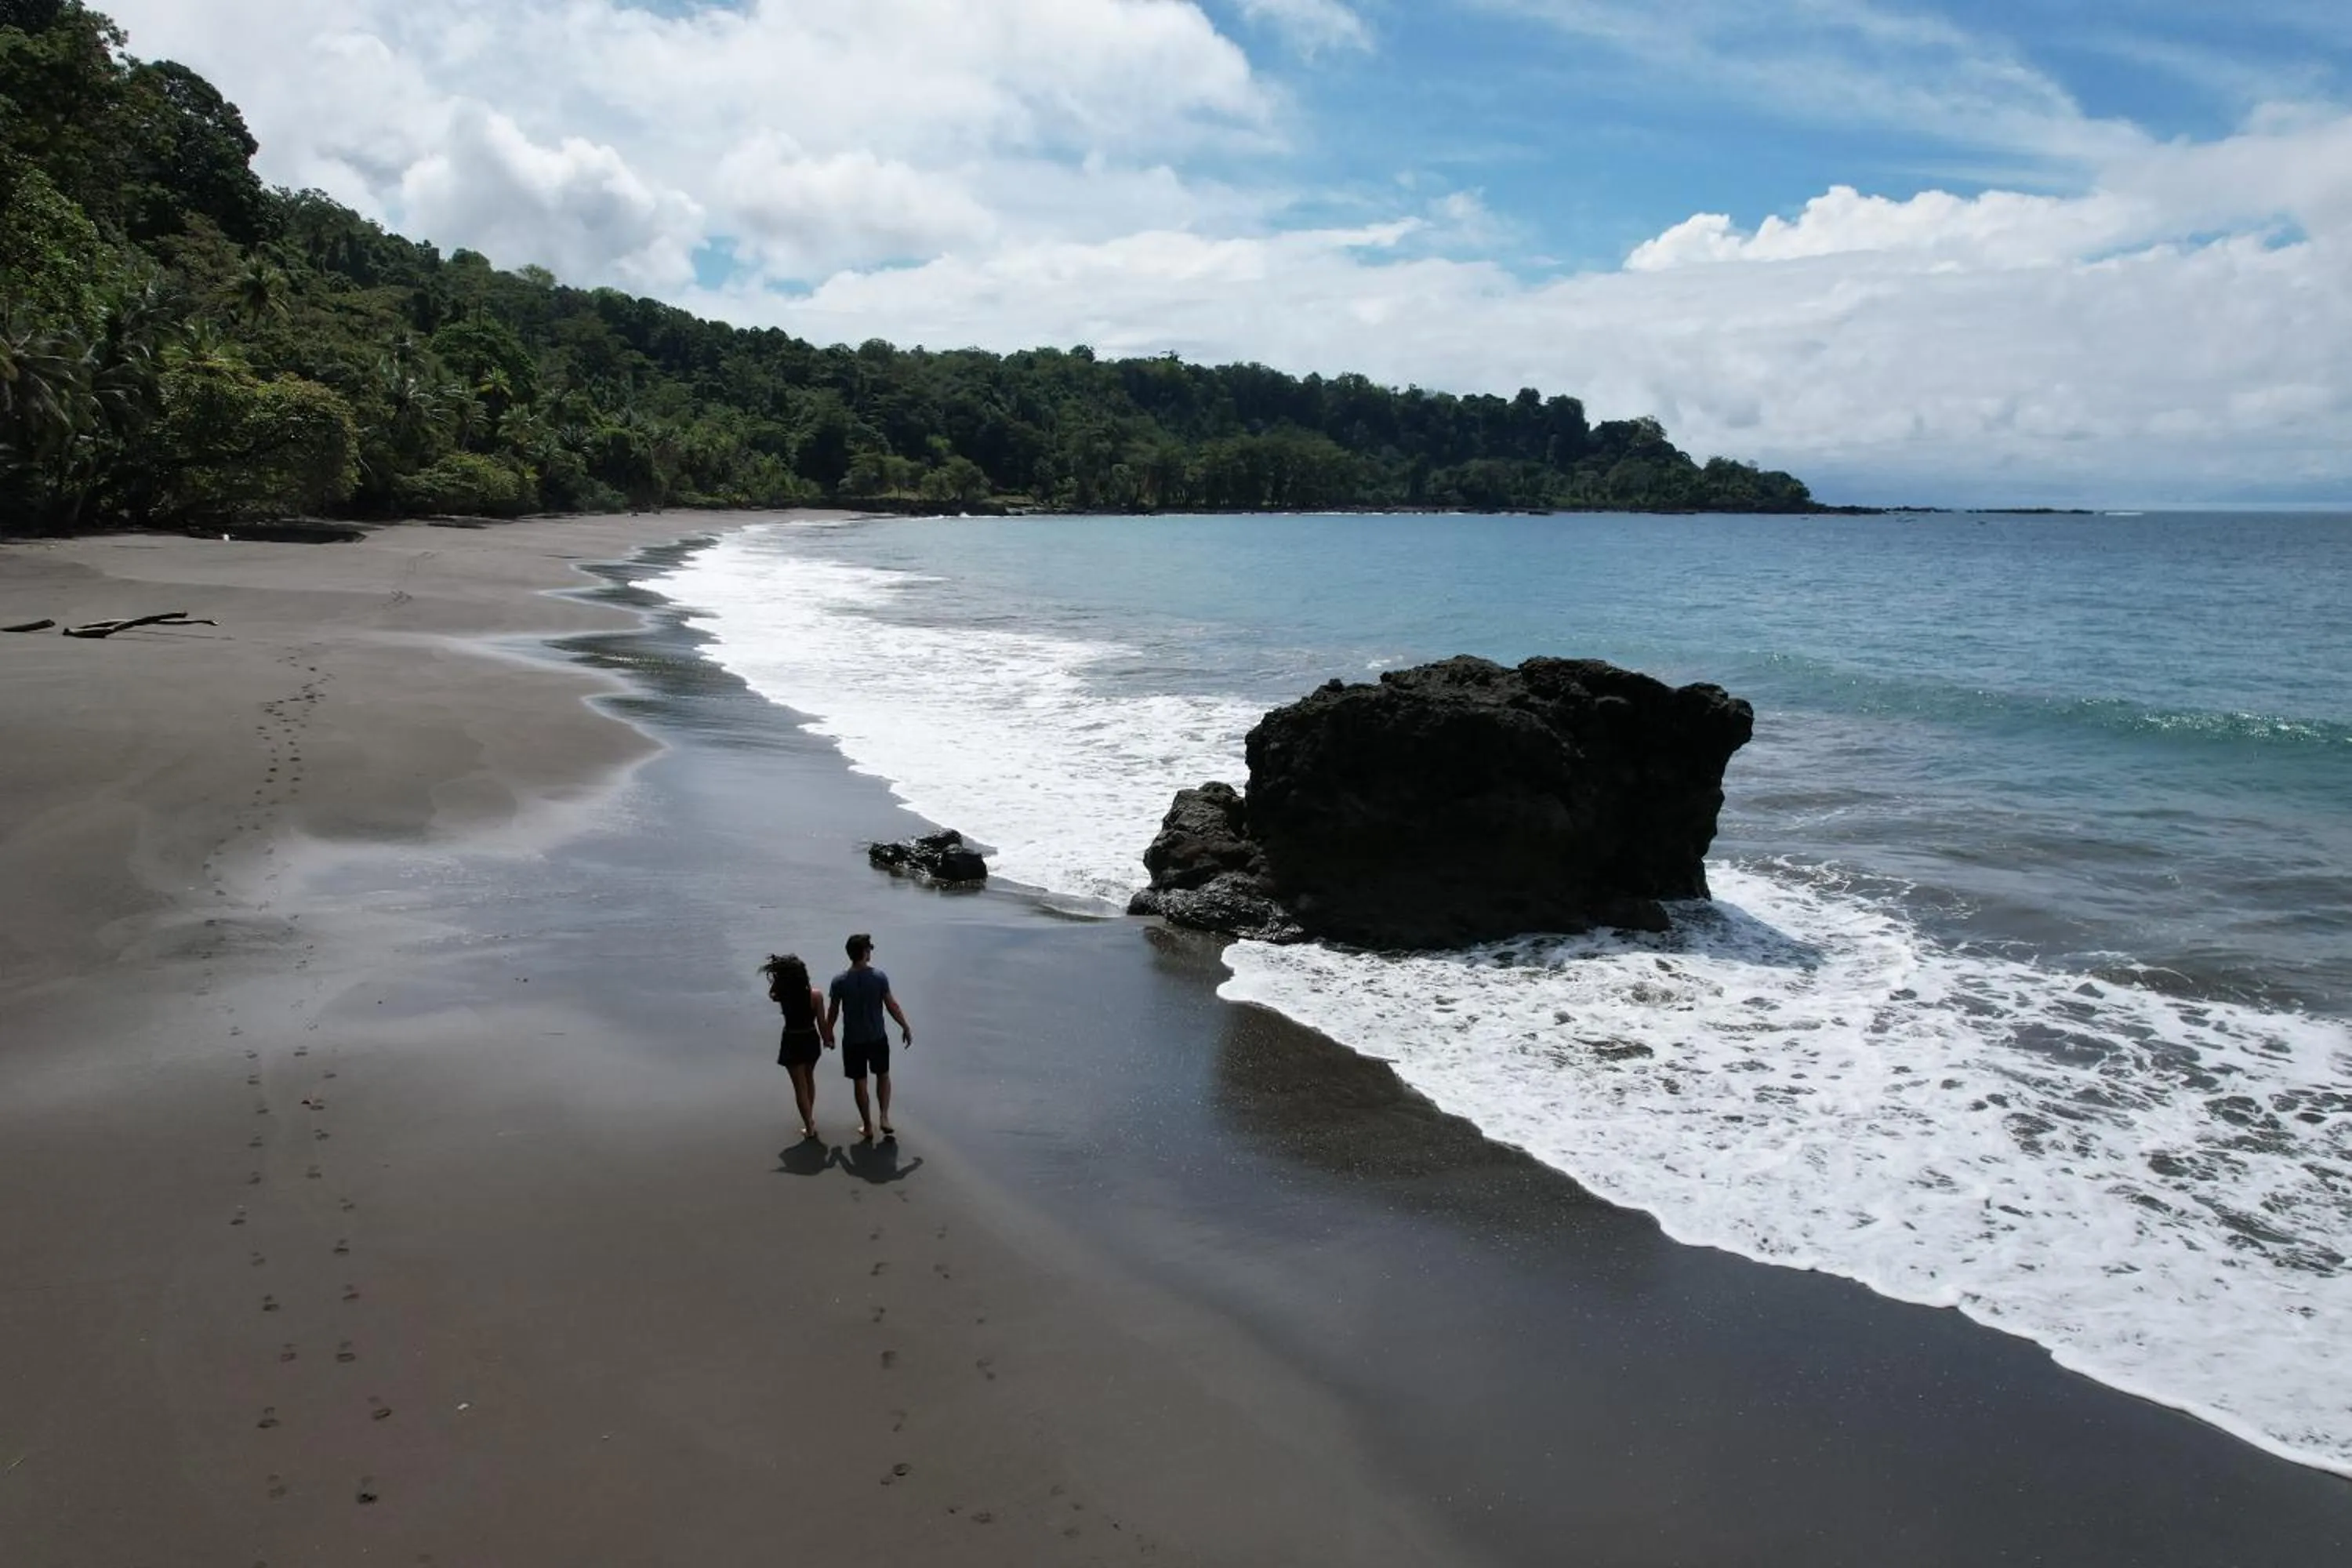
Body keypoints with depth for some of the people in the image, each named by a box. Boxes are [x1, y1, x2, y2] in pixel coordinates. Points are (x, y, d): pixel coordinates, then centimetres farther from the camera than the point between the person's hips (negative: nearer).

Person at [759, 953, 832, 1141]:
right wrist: (827, 1039, 7)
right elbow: (822, 1022, -10)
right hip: (812, 1040, 2)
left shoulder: (781, 996, -16)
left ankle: (809, 1127, 12)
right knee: (809, 1078, 27)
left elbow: (773, 993, 9)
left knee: (800, 1086, 8)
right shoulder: (815, 995, -18)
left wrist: (776, 968, -4)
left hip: (792, 1043, -2)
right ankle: (810, 1117, 41)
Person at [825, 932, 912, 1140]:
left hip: (852, 1040, 0)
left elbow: (833, 1012, -2)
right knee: (883, 1075, 21)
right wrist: (906, 1028, 4)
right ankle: (885, 1118, 10)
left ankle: (867, 1127, 20)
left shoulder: (839, 981, -11)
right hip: (877, 1037, 0)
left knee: (860, 1083, 12)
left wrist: (828, 1033, 15)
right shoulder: (879, 977, -14)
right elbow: (892, 1006, -9)